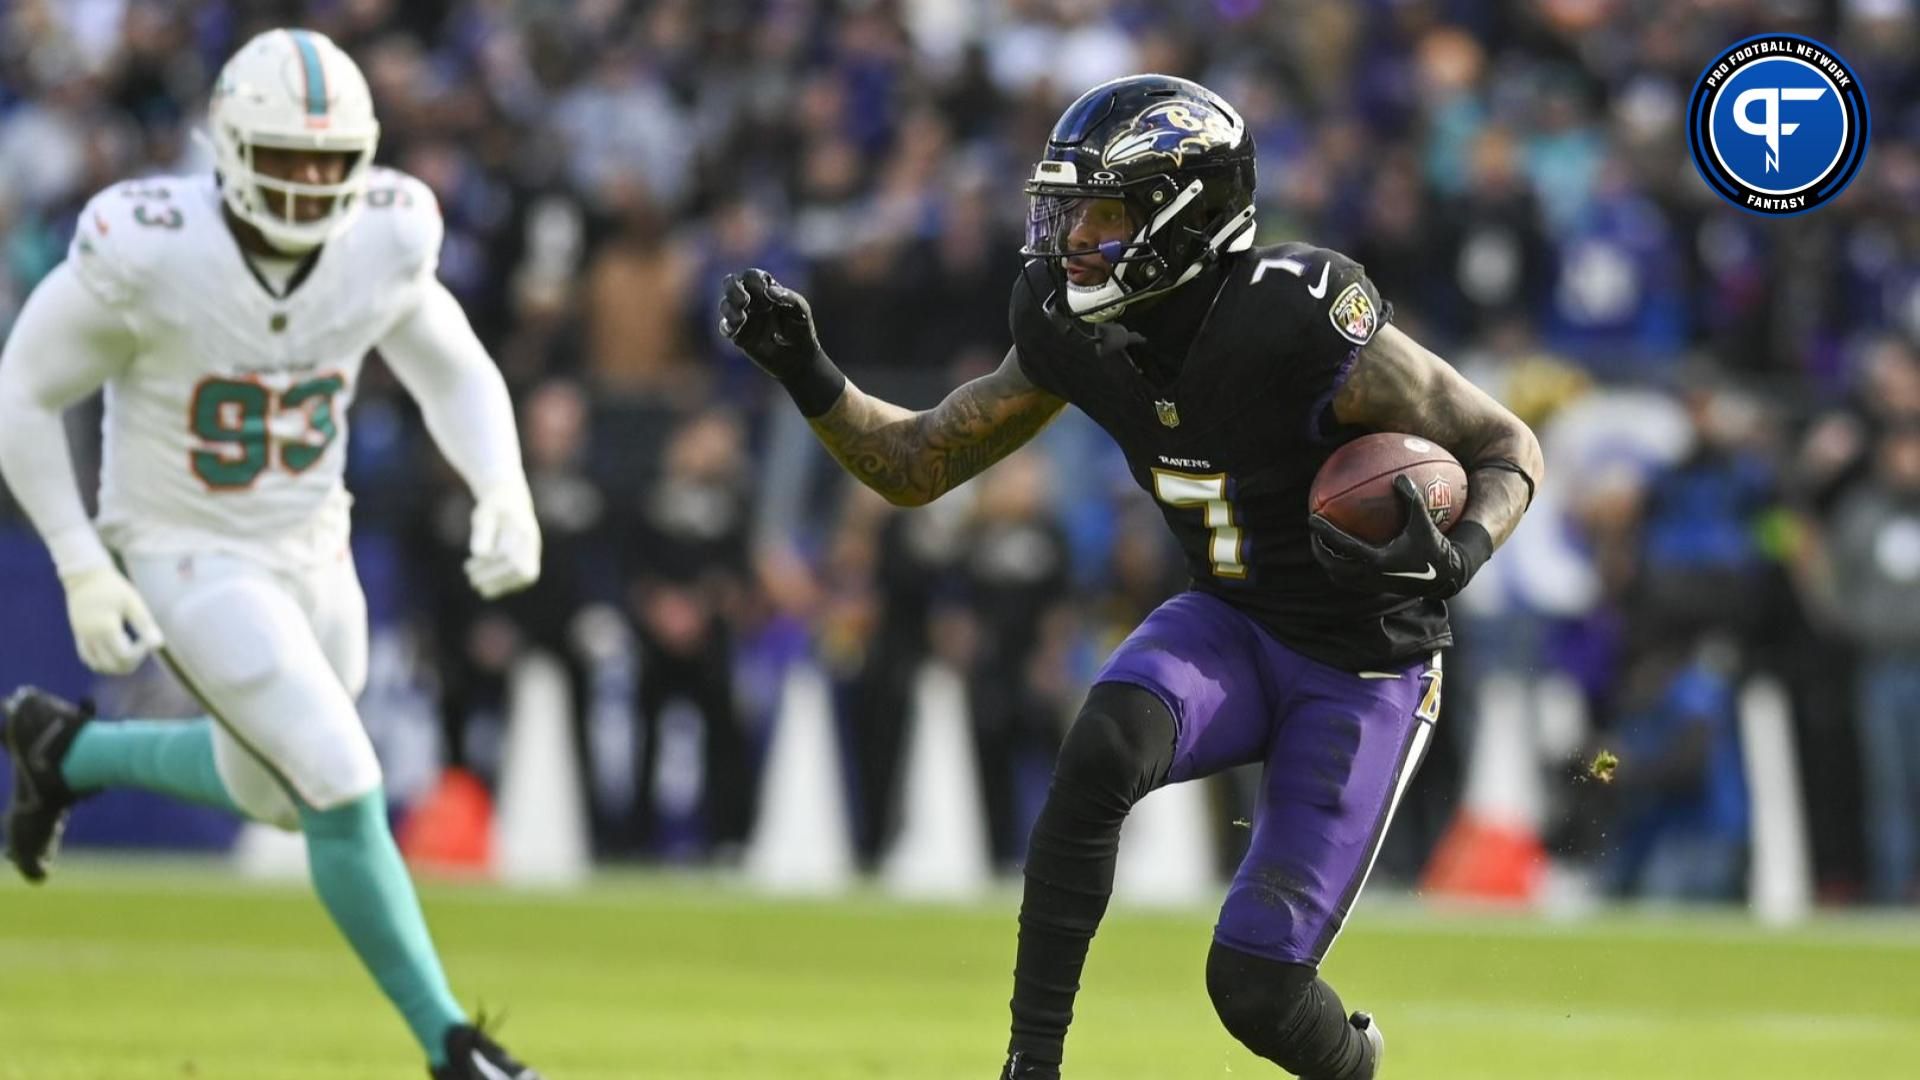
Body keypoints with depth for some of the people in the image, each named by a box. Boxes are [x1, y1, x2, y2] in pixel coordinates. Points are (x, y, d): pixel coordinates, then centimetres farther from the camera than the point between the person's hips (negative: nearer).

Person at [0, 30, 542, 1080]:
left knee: (271, 788, 24)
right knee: (343, 792, -15)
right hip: (190, 561, -6)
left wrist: (504, 493, -16)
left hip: (310, 551, 6)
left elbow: (458, 377, 3)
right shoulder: (148, 255, -26)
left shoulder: (381, 245, -13)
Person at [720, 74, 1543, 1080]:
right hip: (1230, 627, 4)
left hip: (1361, 667, -4)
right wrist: (805, 374, -15)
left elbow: (1508, 448, -15)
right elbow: (915, 467, 2)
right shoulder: (1079, 337, -10)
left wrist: (1456, 555, -35)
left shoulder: (1306, 329, -27)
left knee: (1254, 983, -10)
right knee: (1100, 753, -31)